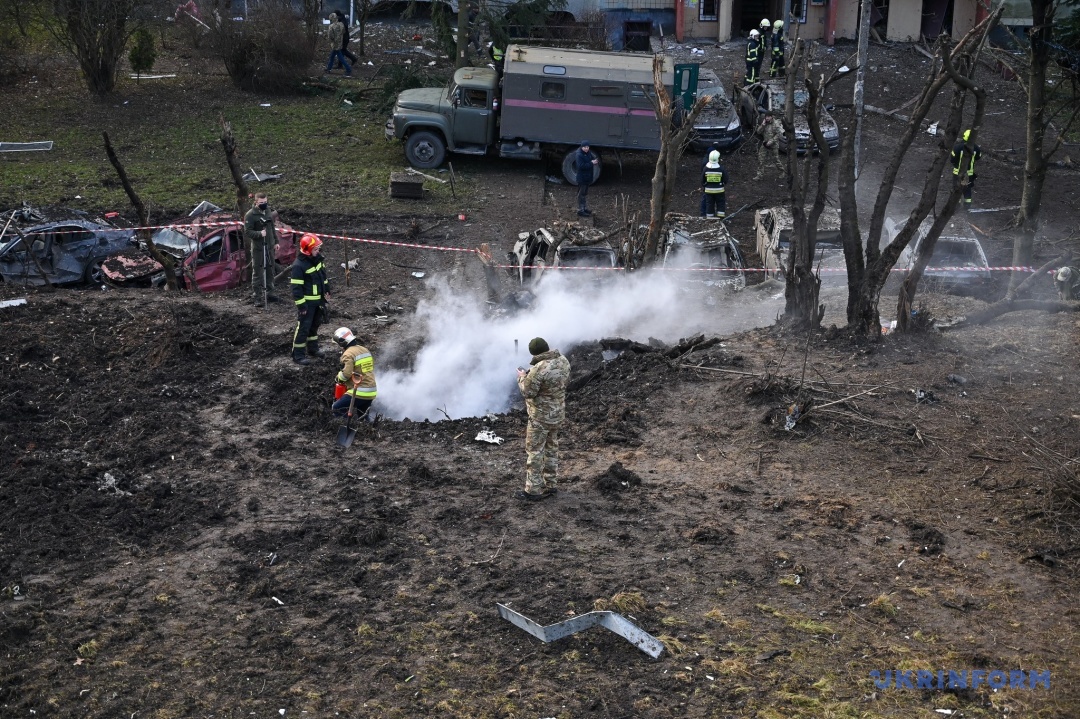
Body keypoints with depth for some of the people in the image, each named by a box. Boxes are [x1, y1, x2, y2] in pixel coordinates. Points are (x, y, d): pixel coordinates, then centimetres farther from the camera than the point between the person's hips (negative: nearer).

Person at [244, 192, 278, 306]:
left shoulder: (268, 212, 8)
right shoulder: (250, 215, -13)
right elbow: (247, 232, -15)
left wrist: (276, 242, 16)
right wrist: (259, 234, -29)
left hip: (270, 246, 6)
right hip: (257, 248, -6)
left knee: (270, 271, 13)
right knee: (257, 272, -2)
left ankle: (269, 294, 25)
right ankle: (257, 297, 4)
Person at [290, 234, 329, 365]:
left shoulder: (317, 258, 1)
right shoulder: (299, 265, -24)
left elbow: (323, 275, 17)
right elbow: (296, 287, -21)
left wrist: (326, 292, 21)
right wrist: (301, 304, -20)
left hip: (319, 300, 8)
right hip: (307, 302, -8)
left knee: (315, 324, 21)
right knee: (303, 327, -4)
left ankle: (313, 348, 37)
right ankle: (298, 355, 3)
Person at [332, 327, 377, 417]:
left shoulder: (348, 354, -14)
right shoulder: (365, 350, 12)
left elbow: (346, 373, -22)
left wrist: (339, 377, -1)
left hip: (359, 393, -8)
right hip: (371, 393, 8)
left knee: (336, 410, -2)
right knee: (361, 417, 24)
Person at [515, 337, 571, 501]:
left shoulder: (538, 369, -27)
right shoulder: (563, 361, -3)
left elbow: (527, 392, -19)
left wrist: (522, 377, -1)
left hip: (541, 417, -8)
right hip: (558, 414, 8)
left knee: (534, 452, 2)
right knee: (551, 448, 19)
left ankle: (533, 491, 6)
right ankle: (551, 485, 29)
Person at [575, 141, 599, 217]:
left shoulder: (589, 153, 5)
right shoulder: (579, 155, -19)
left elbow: (594, 159, 11)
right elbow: (581, 166, -28)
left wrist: (595, 161, -14)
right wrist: (591, 163, -28)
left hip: (587, 177, 8)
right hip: (582, 178, -8)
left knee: (585, 193, 19)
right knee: (581, 194, -2)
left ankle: (585, 208, 31)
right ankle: (580, 211, 4)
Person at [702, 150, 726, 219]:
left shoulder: (706, 169, -11)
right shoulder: (721, 169, -14)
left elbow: (702, 179, -2)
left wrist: (703, 186, 15)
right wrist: (722, 184, 18)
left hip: (709, 189, 1)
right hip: (719, 189, -1)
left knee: (709, 203, 10)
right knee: (720, 202, 12)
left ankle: (709, 215, 13)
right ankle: (721, 215, 11)